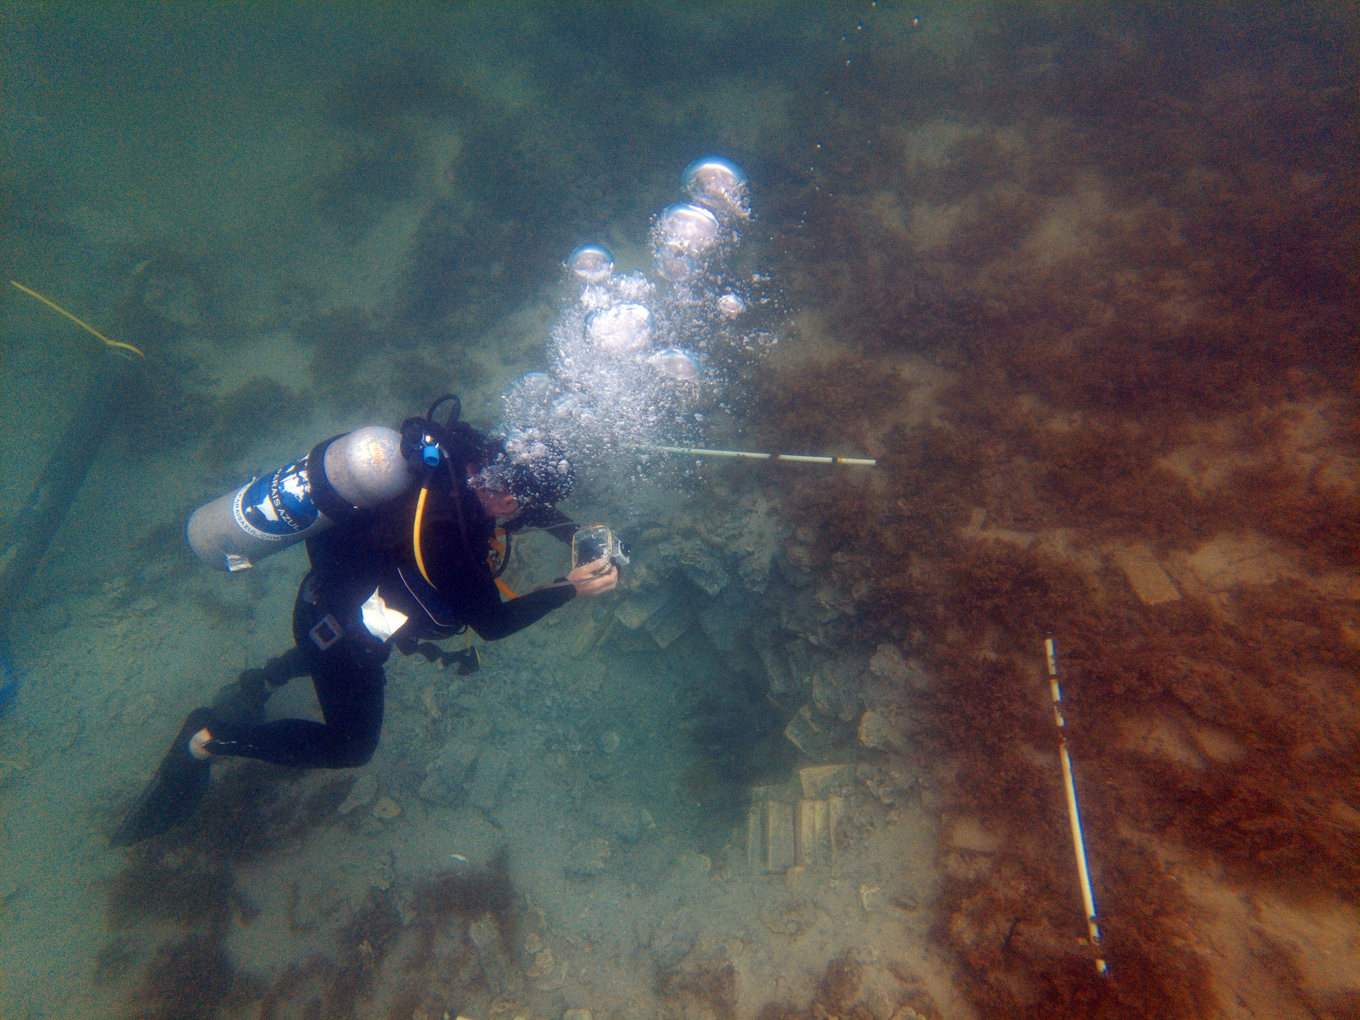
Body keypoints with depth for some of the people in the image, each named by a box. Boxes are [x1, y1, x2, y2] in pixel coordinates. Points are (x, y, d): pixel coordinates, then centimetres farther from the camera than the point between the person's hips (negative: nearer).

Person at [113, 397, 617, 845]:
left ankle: (257, 683, 41)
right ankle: (206, 740, 17)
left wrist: (579, 535, -8)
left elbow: (528, 503, 4)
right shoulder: (444, 536, -41)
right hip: (336, 625, -8)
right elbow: (493, 623, -25)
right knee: (352, 746, 14)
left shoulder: (472, 454, -18)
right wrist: (568, 589, -20)